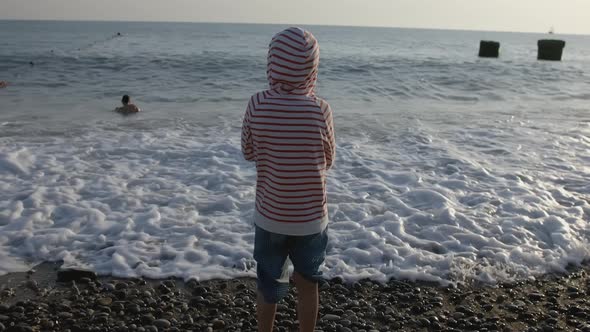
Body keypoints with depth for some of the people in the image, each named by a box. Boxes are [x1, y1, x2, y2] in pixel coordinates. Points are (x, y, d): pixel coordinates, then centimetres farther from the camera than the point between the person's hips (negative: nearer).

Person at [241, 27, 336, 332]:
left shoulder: (257, 105, -14)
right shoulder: (320, 110, -16)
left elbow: (248, 153, 1)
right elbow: (328, 160, -2)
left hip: (269, 217, 1)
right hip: (311, 218, 0)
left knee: (268, 287, 21)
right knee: (307, 286, 20)